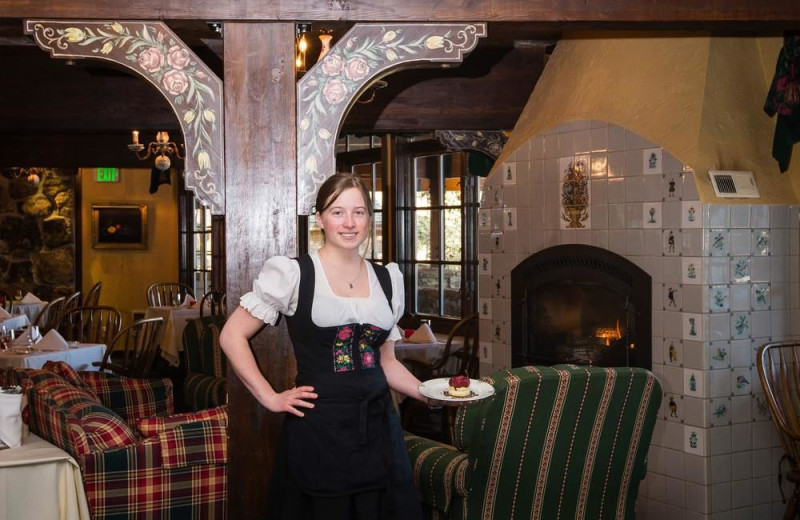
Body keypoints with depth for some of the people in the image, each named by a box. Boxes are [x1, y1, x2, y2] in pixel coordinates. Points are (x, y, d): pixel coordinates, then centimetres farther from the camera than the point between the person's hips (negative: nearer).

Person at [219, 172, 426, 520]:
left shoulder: (387, 279, 9)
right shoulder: (292, 274, -7)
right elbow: (232, 336, -4)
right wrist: (270, 398, -9)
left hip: (378, 426, 5)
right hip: (318, 428, -4)